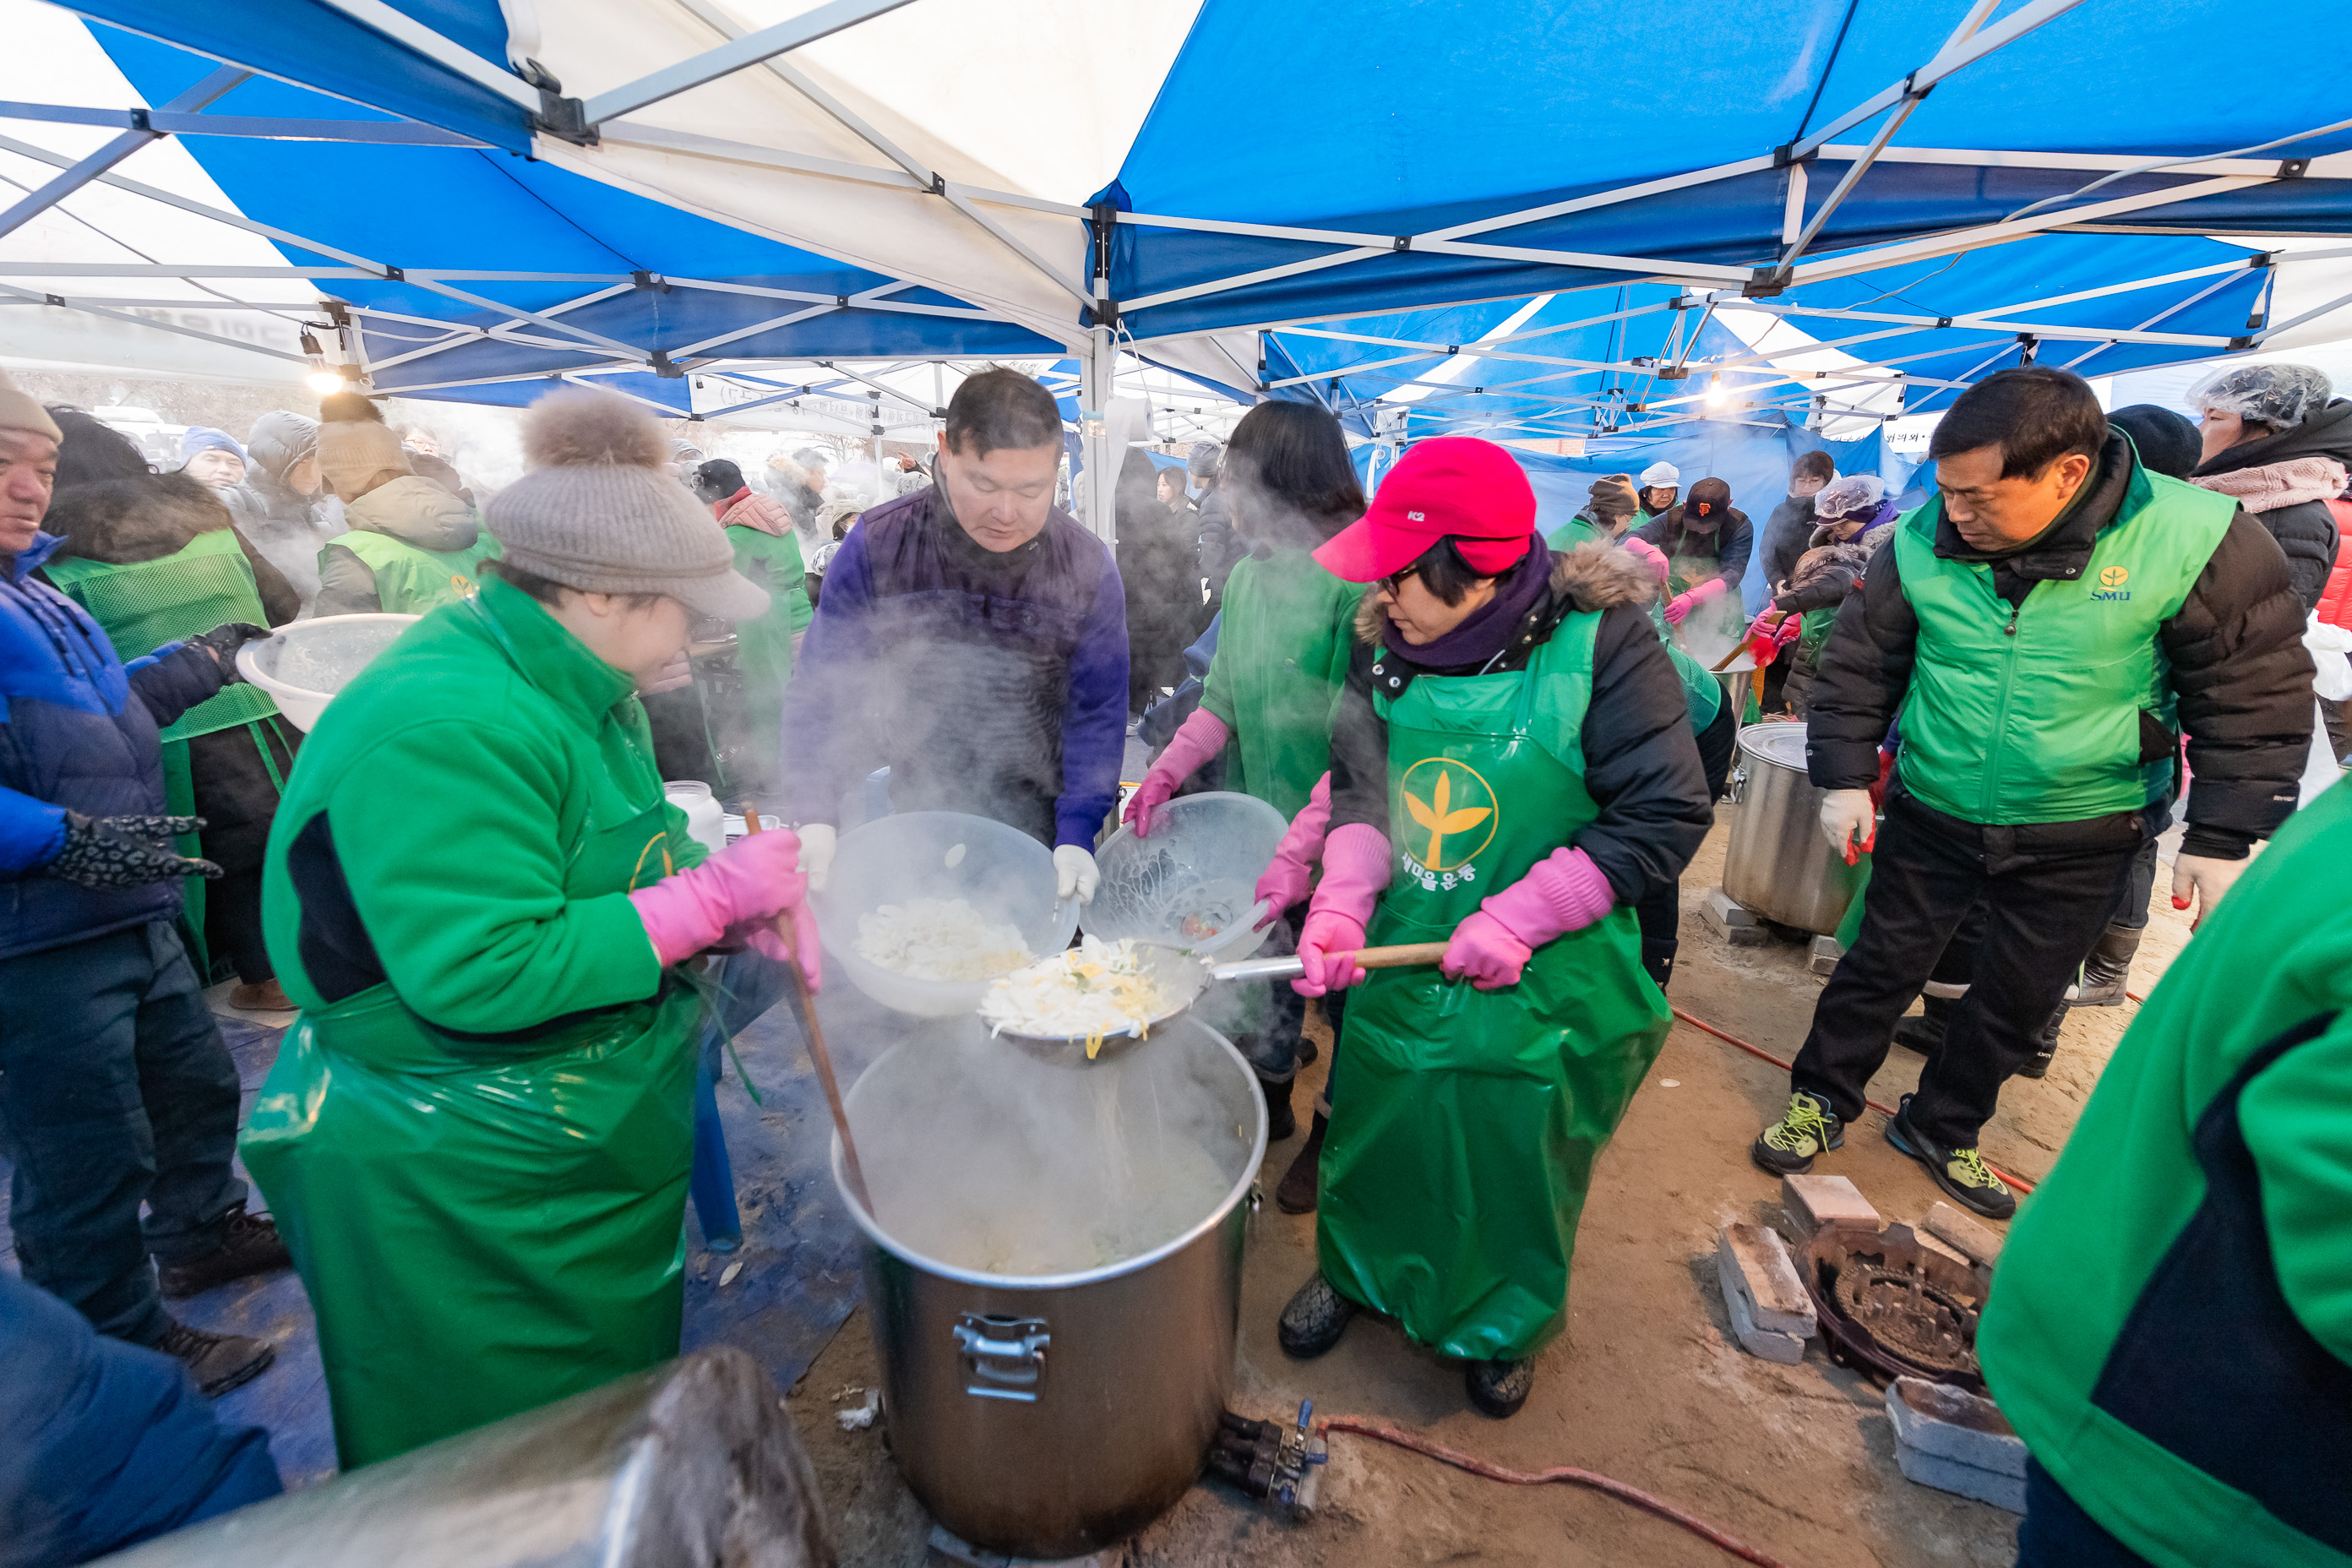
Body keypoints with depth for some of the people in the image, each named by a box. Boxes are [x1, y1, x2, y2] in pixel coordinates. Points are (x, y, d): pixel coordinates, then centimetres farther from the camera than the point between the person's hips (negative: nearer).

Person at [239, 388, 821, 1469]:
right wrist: (712, 895, -28)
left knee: (615, 1425, 27)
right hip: (452, 1193, -8)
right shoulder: (444, 726, -28)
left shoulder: (577, 686, 3)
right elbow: (480, 973, -32)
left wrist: (746, 908, -8)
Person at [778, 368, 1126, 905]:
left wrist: (1076, 834, -20)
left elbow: (1096, 712, -9)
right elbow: (824, 690, -10)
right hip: (917, 814, 0)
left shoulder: (1089, 568, -11)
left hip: (1036, 820, 0)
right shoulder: (875, 547, -13)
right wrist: (815, 815, -22)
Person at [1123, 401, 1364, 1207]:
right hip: (1256, 824, 6)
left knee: (1341, 989, 14)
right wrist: (1167, 769, -6)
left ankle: (1332, 1132, 39)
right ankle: (1270, 1099, 48)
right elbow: (1223, 697, 8)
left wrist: (1301, 848, -30)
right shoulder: (1248, 573, 2)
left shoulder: (1359, 579, -21)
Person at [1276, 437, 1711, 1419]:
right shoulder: (1386, 643, -6)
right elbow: (1360, 789, -1)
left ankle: (1503, 1324, 51)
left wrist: (1516, 922, -23)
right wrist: (1341, 909, -17)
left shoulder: (1600, 639, -20)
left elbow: (1667, 816, -18)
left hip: (1538, 988, -3)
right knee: (1375, 1134, 22)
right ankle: (1353, 1272, 54)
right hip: (1396, 965, 4)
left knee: (1517, 1163, 19)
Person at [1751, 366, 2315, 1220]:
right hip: (1933, 815, 0)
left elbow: (2255, 697, -7)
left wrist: (2222, 839, -9)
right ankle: (1820, 1101, 28)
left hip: (2084, 836, 0)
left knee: (2018, 998, 13)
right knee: (1881, 965, 10)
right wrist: (1843, 778, -6)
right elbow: (1859, 665, -1)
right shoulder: (1922, 541, -12)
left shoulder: (2196, 538, -15)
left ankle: (1940, 1129, 34)